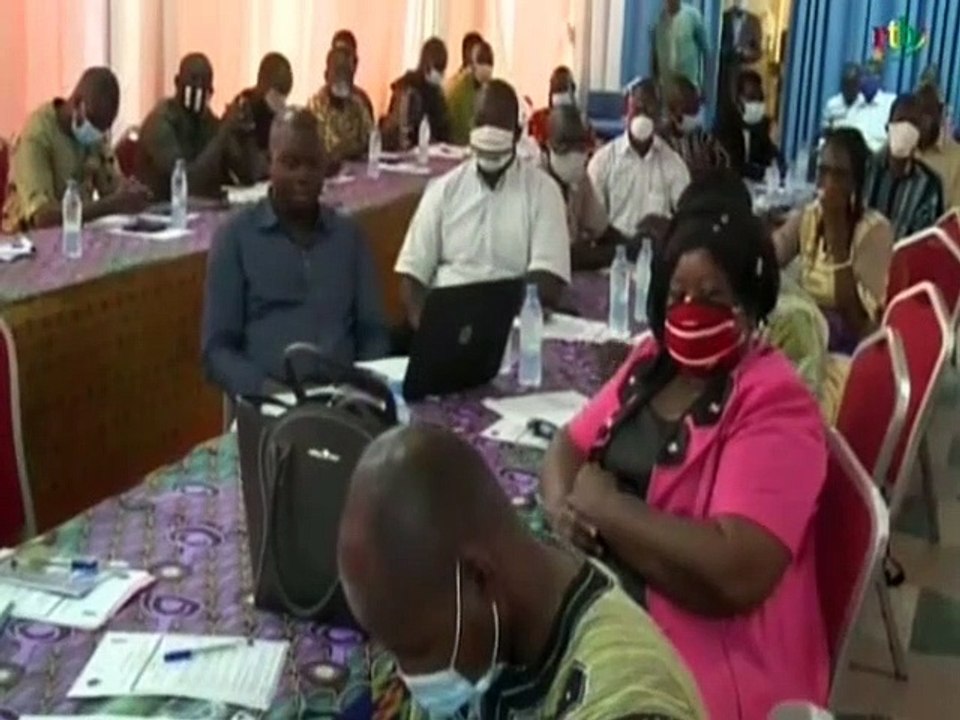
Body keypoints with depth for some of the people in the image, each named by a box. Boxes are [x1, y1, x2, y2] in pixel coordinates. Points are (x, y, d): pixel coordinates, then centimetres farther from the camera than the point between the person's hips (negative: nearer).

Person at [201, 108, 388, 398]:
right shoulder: (235, 236, 5)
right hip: (268, 400, -2)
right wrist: (264, 388, -16)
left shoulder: (349, 234, 14)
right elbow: (218, 349, 1)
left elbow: (373, 334, 14)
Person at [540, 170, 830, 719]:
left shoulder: (775, 407, -15)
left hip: (704, 666, -7)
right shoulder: (652, 363, 9)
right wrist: (562, 504, -8)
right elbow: (568, 446, 16)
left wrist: (603, 505, -16)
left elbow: (735, 574, -26)